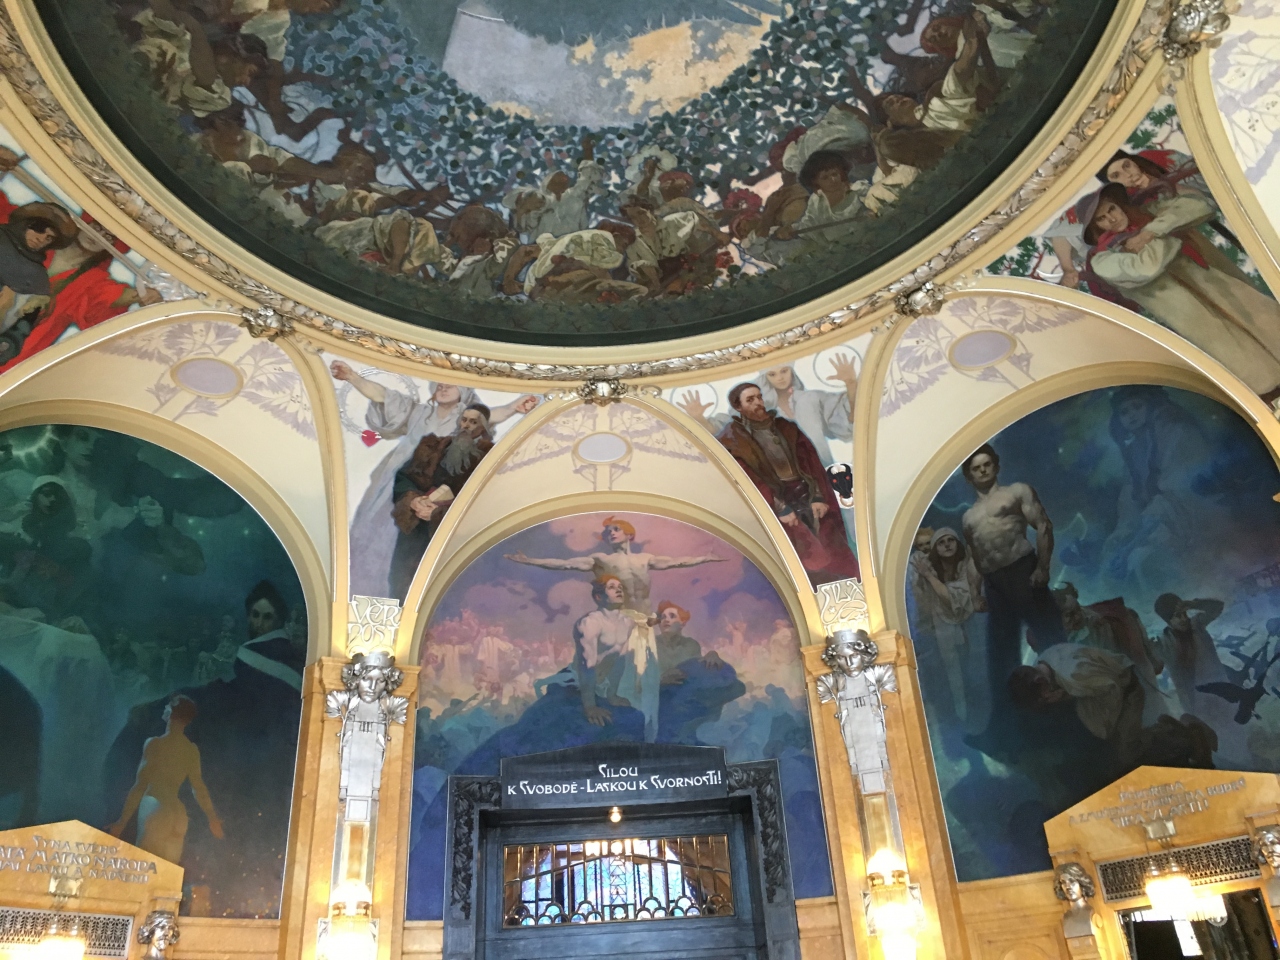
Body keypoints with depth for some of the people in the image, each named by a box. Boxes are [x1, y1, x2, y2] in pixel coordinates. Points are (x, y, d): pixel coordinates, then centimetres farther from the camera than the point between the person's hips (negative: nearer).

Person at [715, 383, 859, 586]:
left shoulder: (784, 427, 13)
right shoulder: (732, 439, -1)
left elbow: (809, 461, 9)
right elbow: (746, 481, -9)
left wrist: (817, 497, -4)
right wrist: (779, 509, -17)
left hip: (807, 497, 4)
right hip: (775, 505, -4)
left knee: (834, 553, -9)